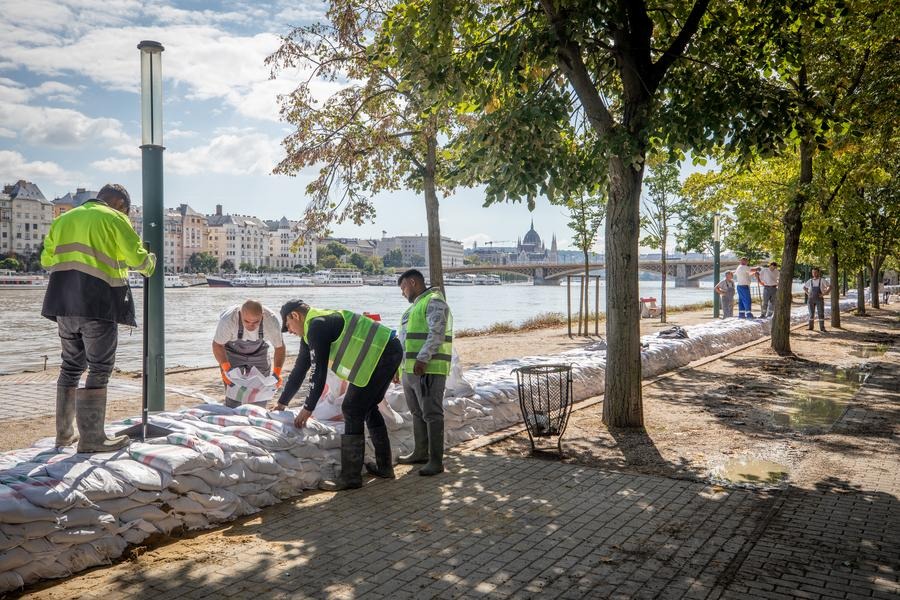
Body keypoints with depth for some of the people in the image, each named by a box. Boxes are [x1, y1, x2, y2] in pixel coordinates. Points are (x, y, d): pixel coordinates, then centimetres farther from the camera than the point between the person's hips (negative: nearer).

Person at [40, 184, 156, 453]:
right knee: (99, 369, -1)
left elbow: (46, 259, 19)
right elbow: (137, 257, -6)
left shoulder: (64, 219, 19)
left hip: (64, 303, 7)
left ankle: (65, 432, 22)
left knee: (71, 364, 16)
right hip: (99, 303, -7)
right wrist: (150, 263, 14)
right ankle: (91, 438, -1)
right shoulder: (114, 219, 0)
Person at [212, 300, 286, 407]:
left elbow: (279, 347, -15)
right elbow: (217, 345, -20)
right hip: (232, 352, -2)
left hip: (258, 352, 2)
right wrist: (226, 368, -31)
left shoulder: (272, 320, -31)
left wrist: (277, 372, -24)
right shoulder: (228, 319, -36)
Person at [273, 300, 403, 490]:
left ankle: (351, 477, -2)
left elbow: (319, 371, -14)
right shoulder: (311, 331, 21)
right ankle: (384, 467, 28)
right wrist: (282, 402, 31)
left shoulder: (316, 326, -12)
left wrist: (308, 408, -6)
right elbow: (299, 369, 27)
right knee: (368, 407, 20)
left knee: (353, 411, -8)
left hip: (380, 355, -11)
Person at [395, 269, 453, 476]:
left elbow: (437, 333, -21)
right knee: (417, 412, 16)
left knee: (432, 414, -8)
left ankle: (436, 461, -5)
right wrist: (402, 365, 22)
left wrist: (422, 359, -26)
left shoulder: (434, 302, -9)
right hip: (411, 369, 10)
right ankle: (421, 452, 27)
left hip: (428, 369, -10)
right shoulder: (416, 305, 23)